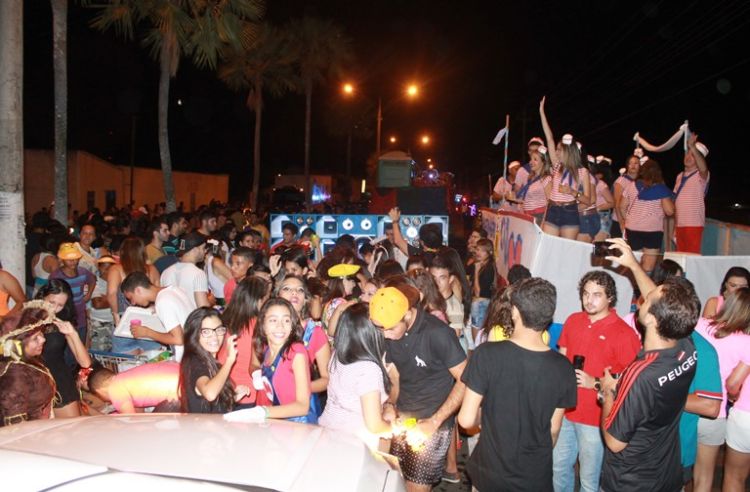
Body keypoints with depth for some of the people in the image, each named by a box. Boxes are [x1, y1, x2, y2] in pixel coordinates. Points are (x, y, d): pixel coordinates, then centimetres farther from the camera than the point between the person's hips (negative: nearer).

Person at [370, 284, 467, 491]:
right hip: (402, 419, 6)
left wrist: (435, 421, -17)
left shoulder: (437, 333, -20)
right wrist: (390, 404, -7)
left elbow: (465, 380, -15)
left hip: (431, 425, -5)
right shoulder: (390, 335, -2)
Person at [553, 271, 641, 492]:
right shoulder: (572, 320, 3)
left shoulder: (623, 333, -14)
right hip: (565, 411, 5)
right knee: (558, 467, 20)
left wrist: (595, 383, -21)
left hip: (595, 418, -5)